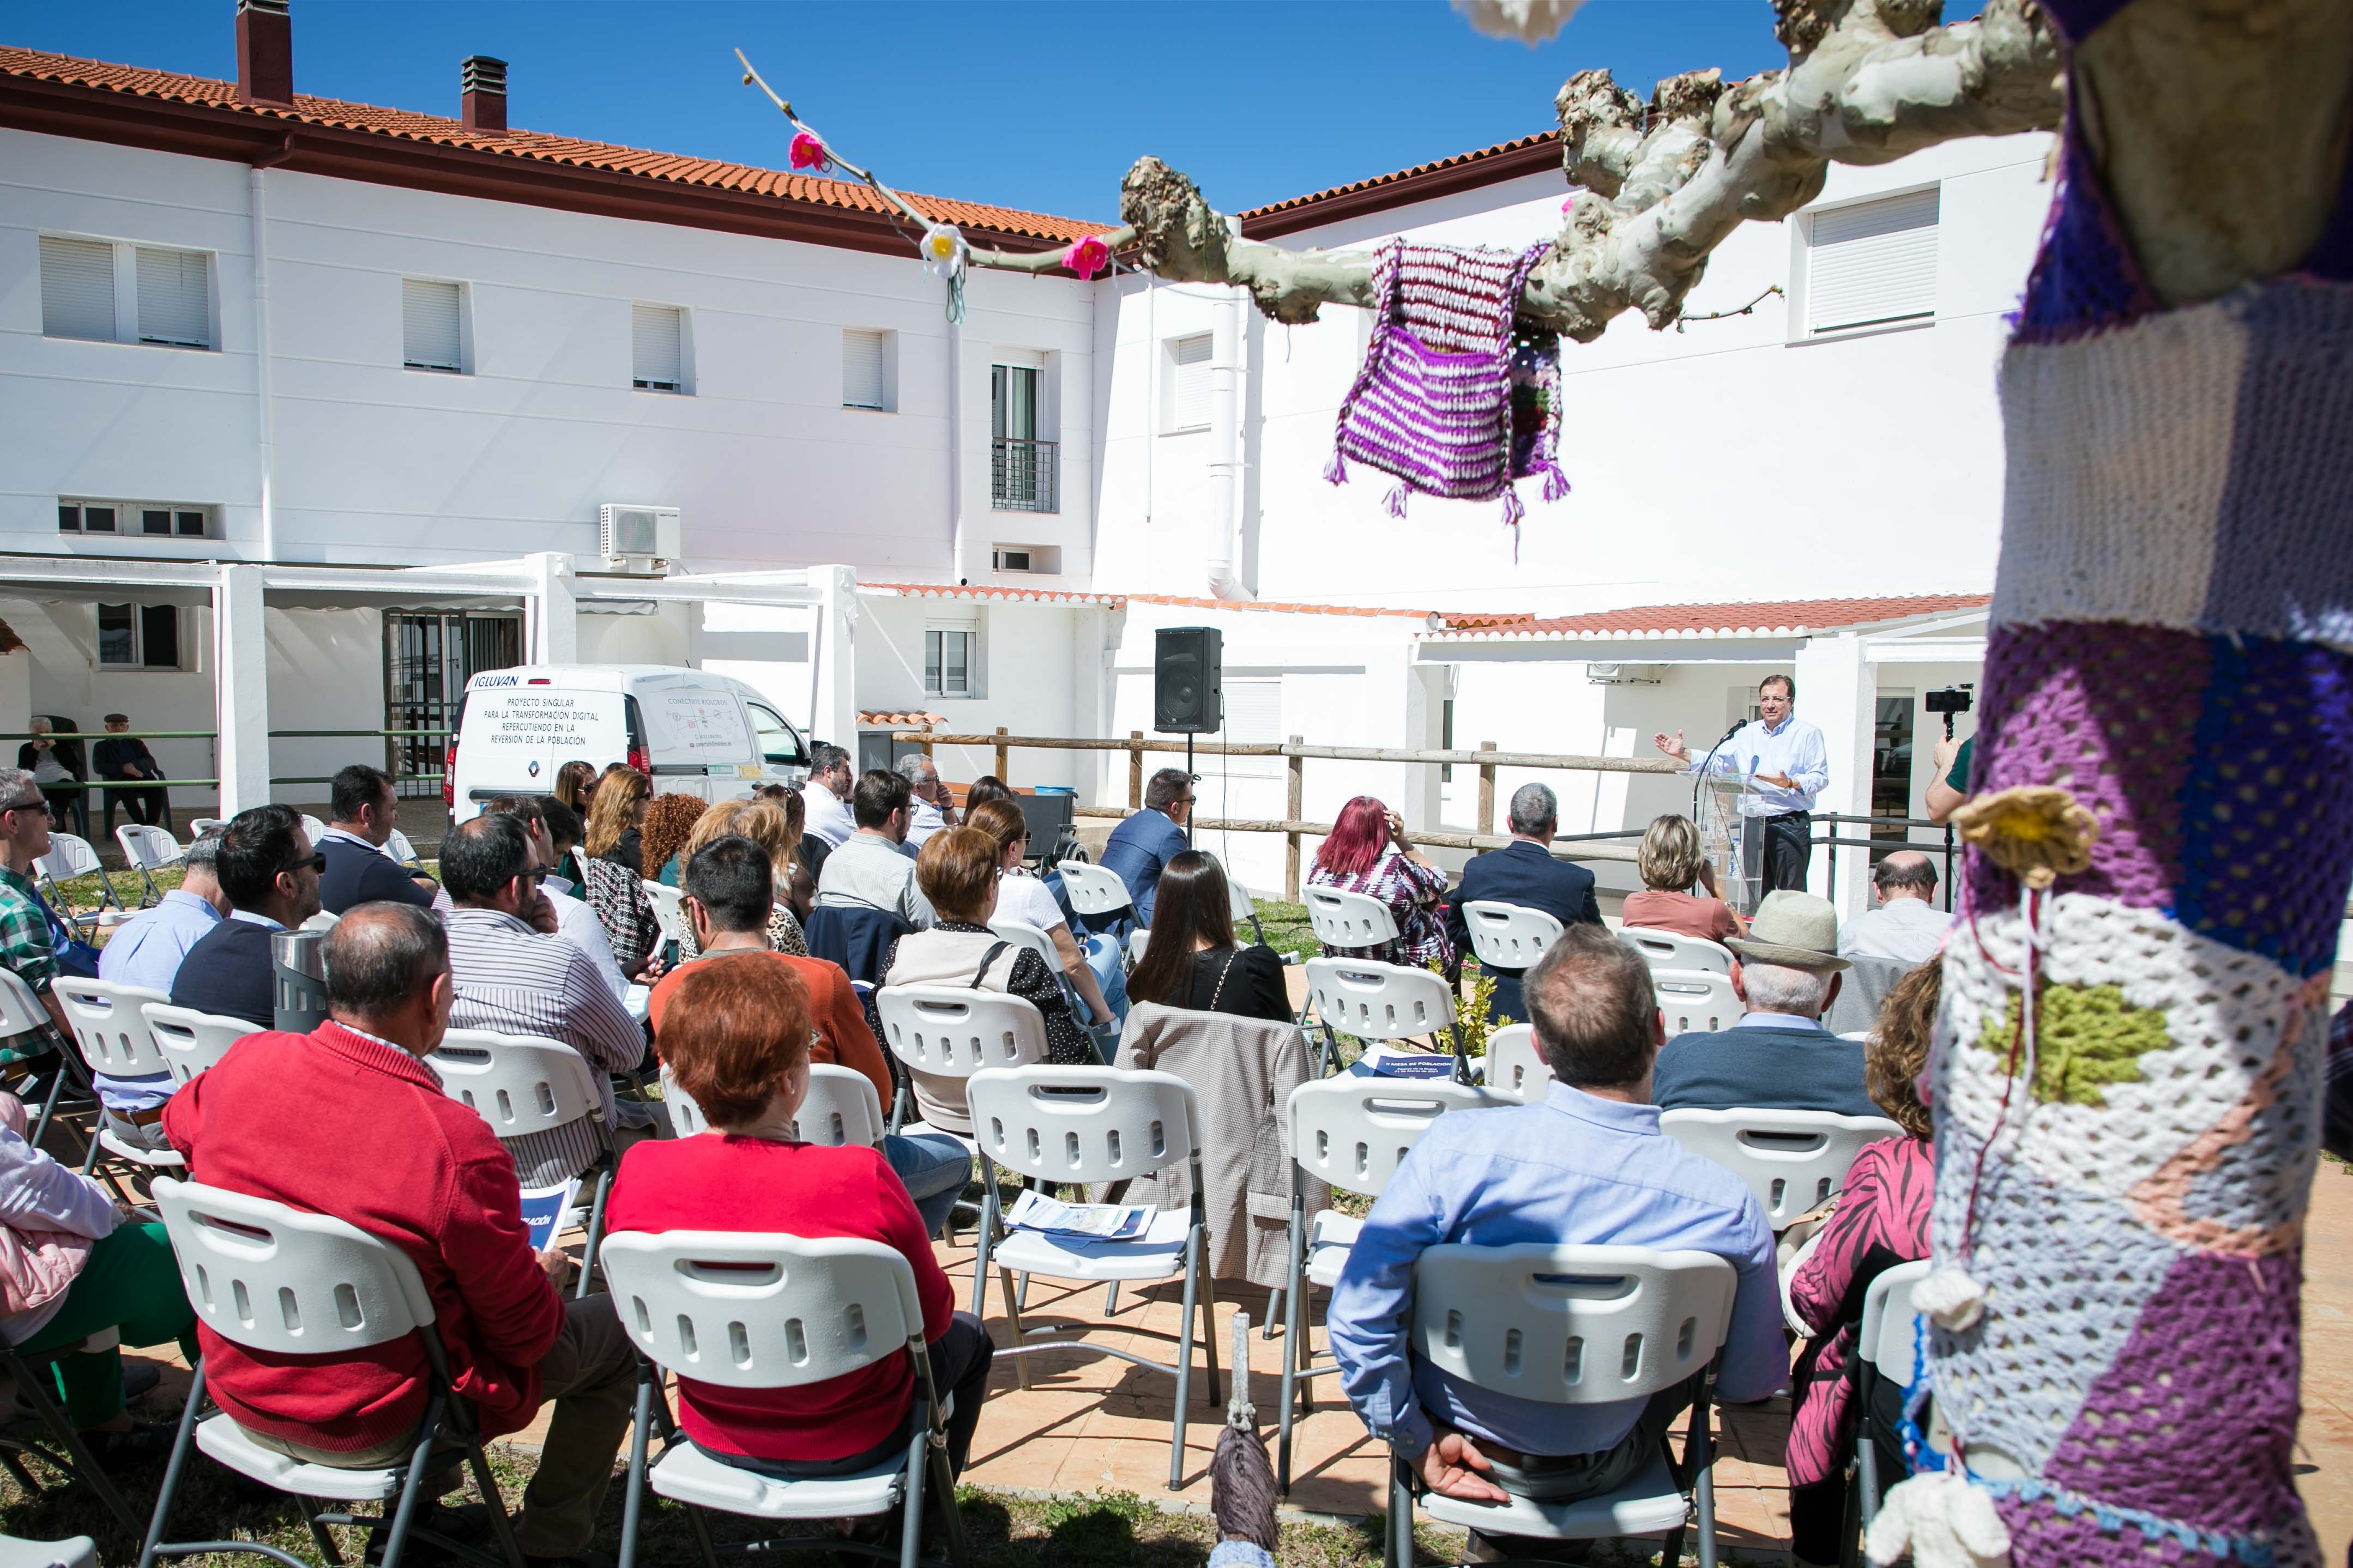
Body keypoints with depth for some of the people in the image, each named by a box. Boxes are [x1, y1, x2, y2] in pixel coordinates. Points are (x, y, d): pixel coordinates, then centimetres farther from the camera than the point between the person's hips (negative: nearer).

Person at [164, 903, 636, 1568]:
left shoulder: (245, 1064, -14)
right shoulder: (456, 1144, -31)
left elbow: (180, 1121, 14)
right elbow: (526, 1332, -17)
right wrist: (547, 1273, 5)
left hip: (239, 1390, 6)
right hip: (371, 1429, -6)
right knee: (614, 1332, 10)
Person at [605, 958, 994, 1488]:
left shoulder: (638, 1172, -20)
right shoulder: (859, 1179, -32)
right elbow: (932, 1317, -17)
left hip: (713, 1434, 4)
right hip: (849, 1443, -4)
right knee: (968, 1336, 28)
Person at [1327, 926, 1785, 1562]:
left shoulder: (1457, 1148, -27)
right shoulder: (1729, 1209, -25)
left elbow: (1358, 1315, -25)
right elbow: (1753, 1383, -9)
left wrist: (1417, 1444, -10)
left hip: (1462, 1447, 1)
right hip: (1596, 1472, 0)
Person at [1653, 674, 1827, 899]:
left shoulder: (1807, 733, 2)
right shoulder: (1746, 733, 16)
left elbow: (1820, 777, -5)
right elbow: (1716, 763, 16)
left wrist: (1791, 784, -23)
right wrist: (1683, 754, 4)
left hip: (1791, 825, -5)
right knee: (1756, 894, 8)